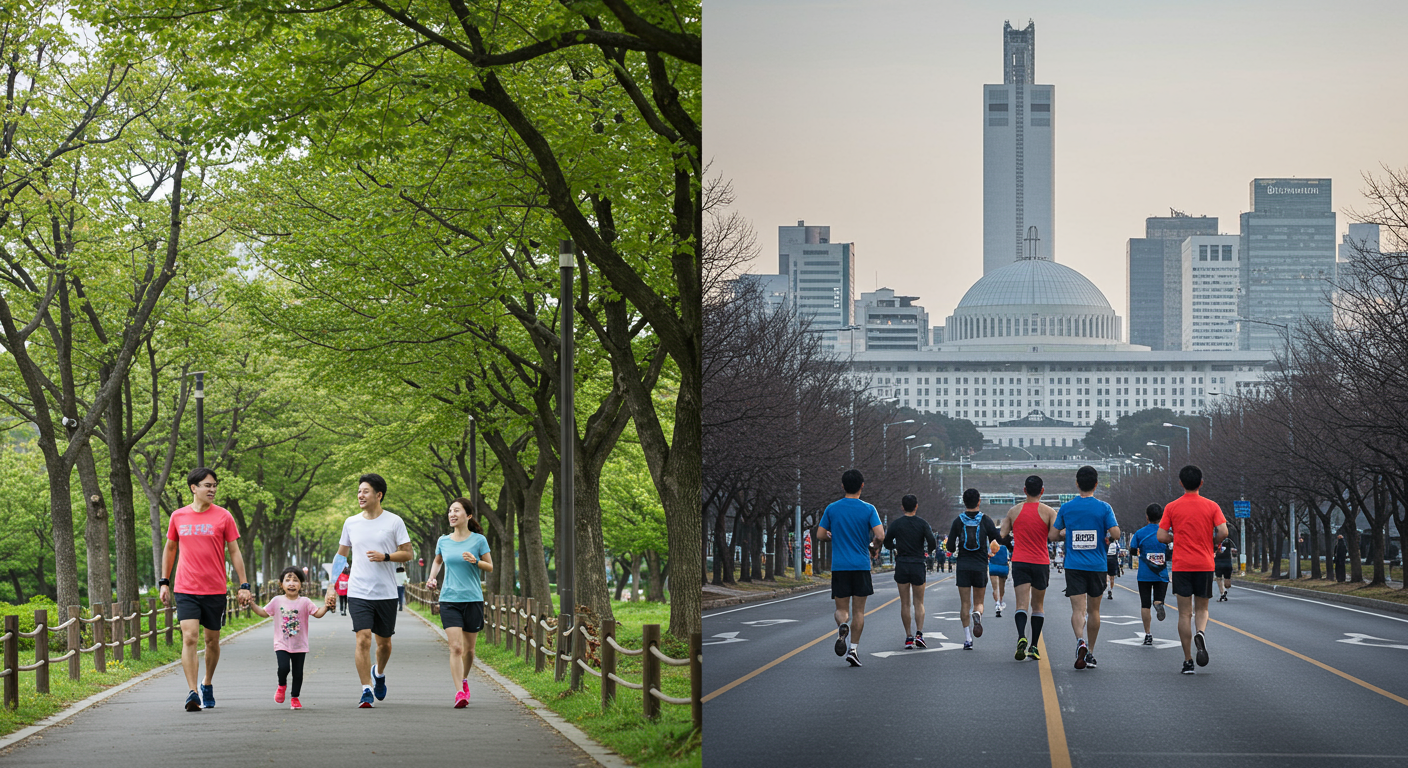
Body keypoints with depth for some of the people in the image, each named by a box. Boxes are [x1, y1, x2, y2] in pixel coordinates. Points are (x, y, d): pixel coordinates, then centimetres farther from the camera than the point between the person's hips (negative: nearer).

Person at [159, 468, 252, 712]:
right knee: (189, 638, -13)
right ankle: (192, 693, -16)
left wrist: (244, 585, -2)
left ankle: (208, 685, 32)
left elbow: (234, 552, 3)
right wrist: (164, 582, 13)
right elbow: (170, 549, 16)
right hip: (186, 590, 0)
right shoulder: (178, 517, 4)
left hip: (215, 590, 0)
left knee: (212, 640, 11)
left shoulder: (223, 517, 0)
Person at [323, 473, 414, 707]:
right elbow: (341, 556, 15)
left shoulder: (394, 522, -1)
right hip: (358, 592, 1)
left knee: (384, 642, 10)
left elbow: (407, 553, 0)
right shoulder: (351, 523, 6)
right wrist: (332, 587, 10)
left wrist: (385, 556, -18)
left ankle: (379, 672, 41)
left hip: (386, 593, 0)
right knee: (363, 639, -13)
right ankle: (366, 690, -9)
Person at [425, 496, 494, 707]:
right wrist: (431, 578, 11)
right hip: (449, 600, 1)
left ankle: (464, 680, 37)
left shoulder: (479, 540, -1)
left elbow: (490, 568, 3)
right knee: (455, 647, -13)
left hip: (473, 600, -1)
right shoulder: (443, 541, 7)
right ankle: (459, 692, -17)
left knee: (468, 648, 10)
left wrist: (475, 561, -16)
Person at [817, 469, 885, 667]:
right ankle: (853, 649, 2)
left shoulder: (832, 509, 2)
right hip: (861, 566, -1)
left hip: (839, 567, 1)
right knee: (858, 610, 8)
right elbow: (880, 535, -13)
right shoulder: (868, 509, -3)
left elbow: (820, 535, 3)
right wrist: (874, 548, 8)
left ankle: (842, 626, -27)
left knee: (842, 609, 6)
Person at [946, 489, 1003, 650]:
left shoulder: (958, 521, -1)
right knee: (979, 602, 10)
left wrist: (953, 548, 22)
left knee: (965, 604, 3)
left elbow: (950, 547, -1)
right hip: (980, 566, 0)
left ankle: (967, 638, -5)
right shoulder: (986, 520, -2)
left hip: (962, 566, 0)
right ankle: (977, 614, -25)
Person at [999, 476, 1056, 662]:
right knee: (1038, 605, 13)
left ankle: (1021, 637, -33)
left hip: (1019, 562, 0)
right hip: (1041, 563, 0)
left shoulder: (1013, 511, 4)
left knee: (1022, 604, -8)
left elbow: (1002, 537, 5)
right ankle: (1034, 647, 14)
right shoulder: (1049, 512, -3)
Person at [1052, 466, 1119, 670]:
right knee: (1093, 610, 13)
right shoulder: (1103, 508, -5)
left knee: (1078, 609, -6)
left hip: (1074, 566, 0)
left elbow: (1054, 535, 5)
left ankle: (1080, 641, -33)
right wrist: (1108, 538, 10)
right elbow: (1115, 534, -12)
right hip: (1097, 566, 0)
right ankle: (1090, 653, 20)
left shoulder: (1066, 508, 0)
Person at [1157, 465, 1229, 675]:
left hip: (1181, 566, -1)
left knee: (1185, 613, 2)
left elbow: (1162, 536, -5)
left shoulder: (1171, 507, -1)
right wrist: (1209, 541, 10)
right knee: (1202, 608, 15)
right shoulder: (1211, 506, 0)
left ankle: (1188, 661, -1)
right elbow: (1223, 532, -10)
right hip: (1205, 565, 1)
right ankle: (1201, 633, -18)